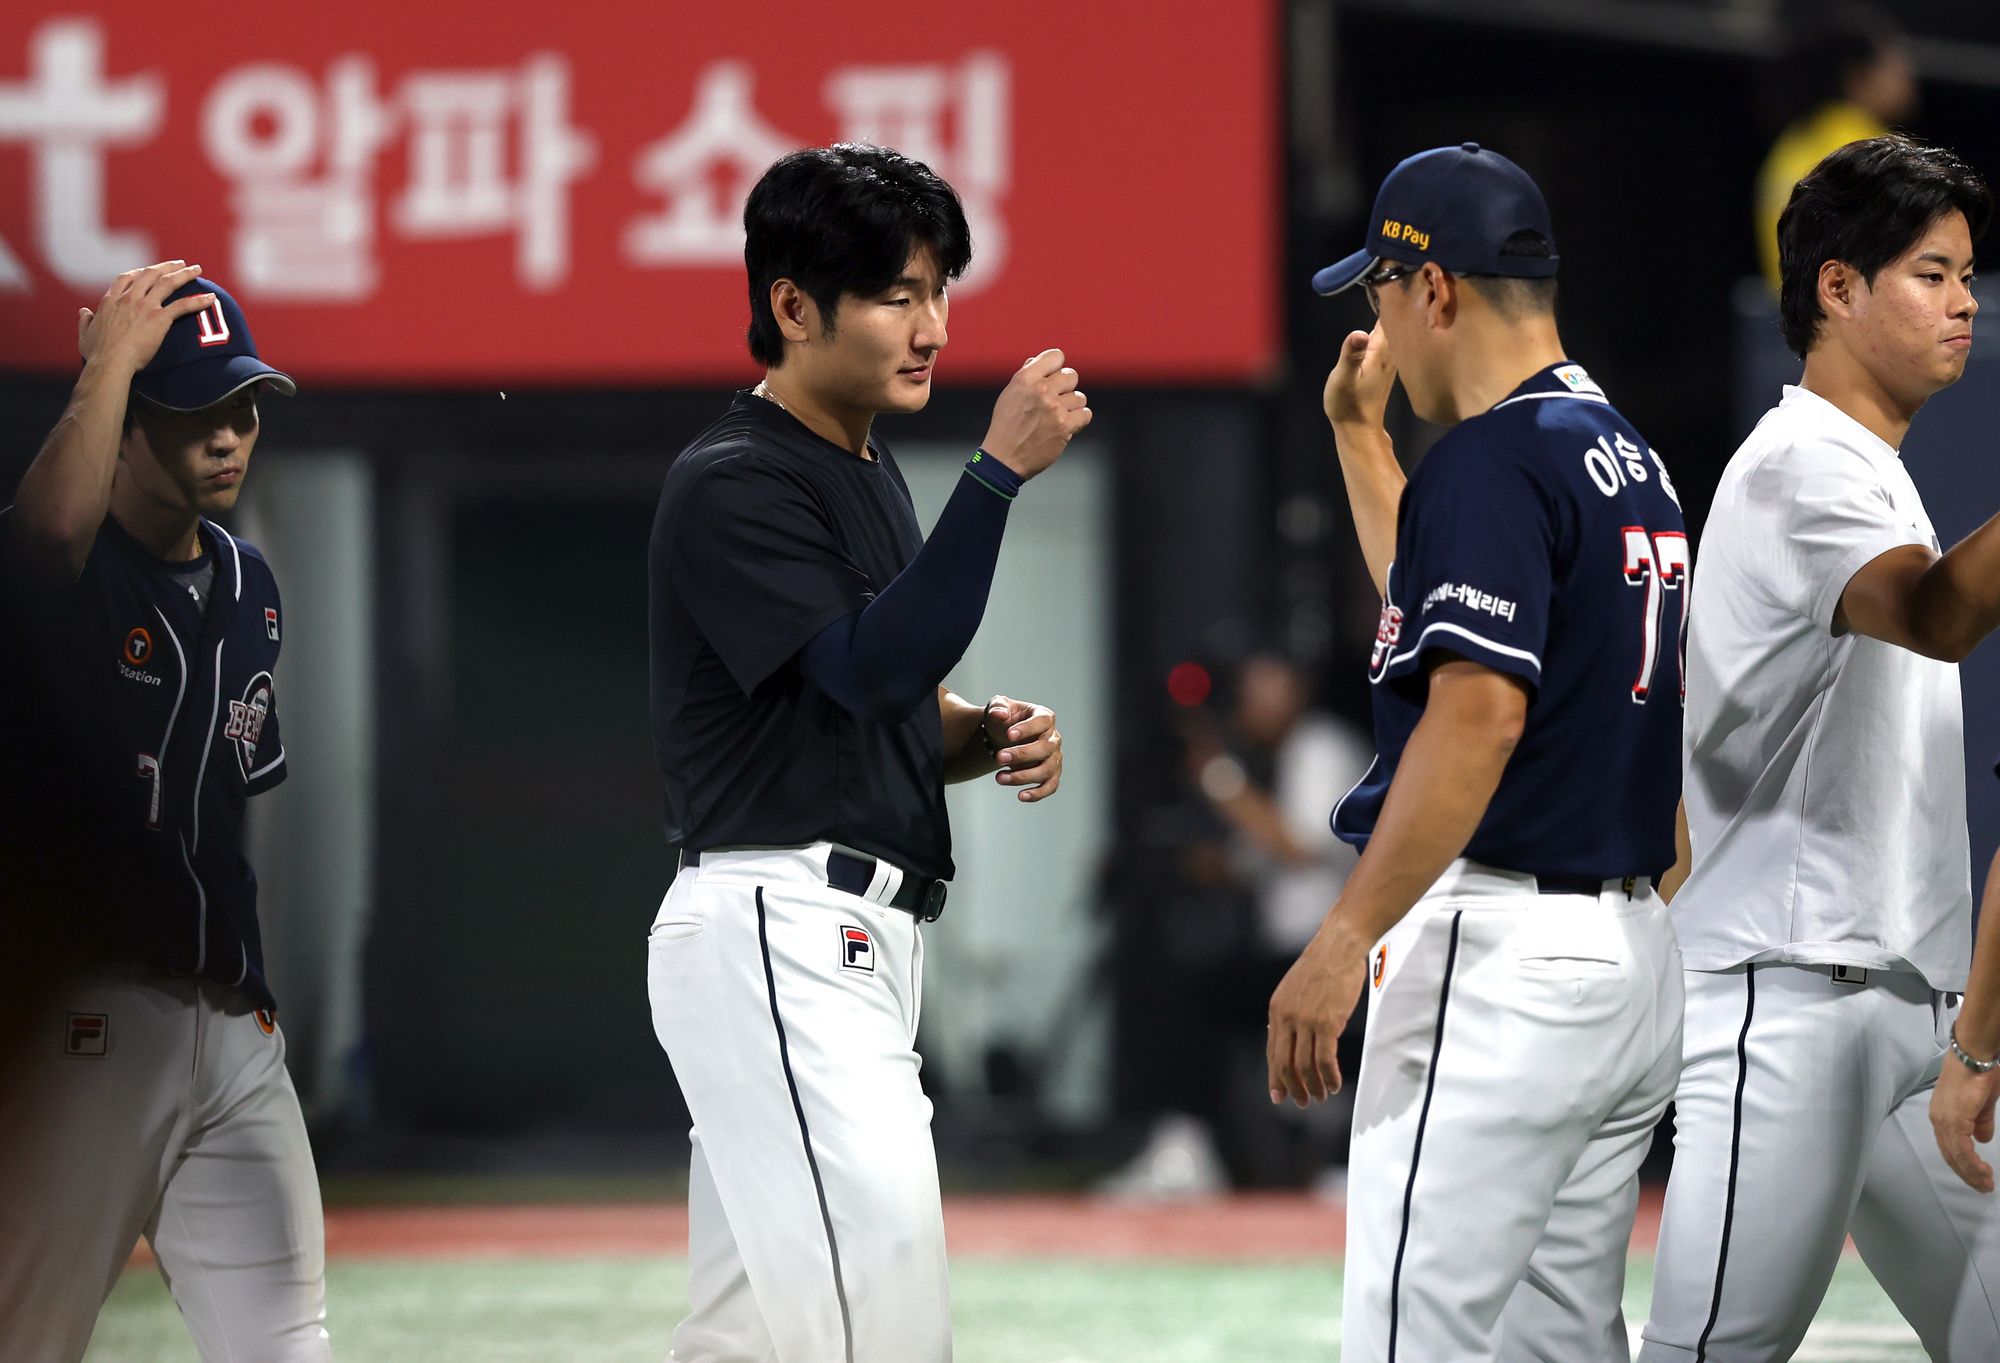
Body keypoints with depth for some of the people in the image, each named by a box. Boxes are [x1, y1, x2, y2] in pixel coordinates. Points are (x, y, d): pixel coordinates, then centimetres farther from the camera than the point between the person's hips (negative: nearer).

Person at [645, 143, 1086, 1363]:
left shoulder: (872, 477, 19)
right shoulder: (732, 485, -10)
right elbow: (873, 667, -21)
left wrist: (989, 735, 5)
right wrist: (1003, 471, -25)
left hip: (861, 943, 10)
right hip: (776, 930, -10)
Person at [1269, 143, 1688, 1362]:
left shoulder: (1494, 459, -13)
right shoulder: (1630, 456, 18)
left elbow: (1482, 710, -24)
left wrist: (1345, 939, -26)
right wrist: (1361, 437, 36)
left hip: (1502, 949, -10)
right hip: (1634, 957, 10)